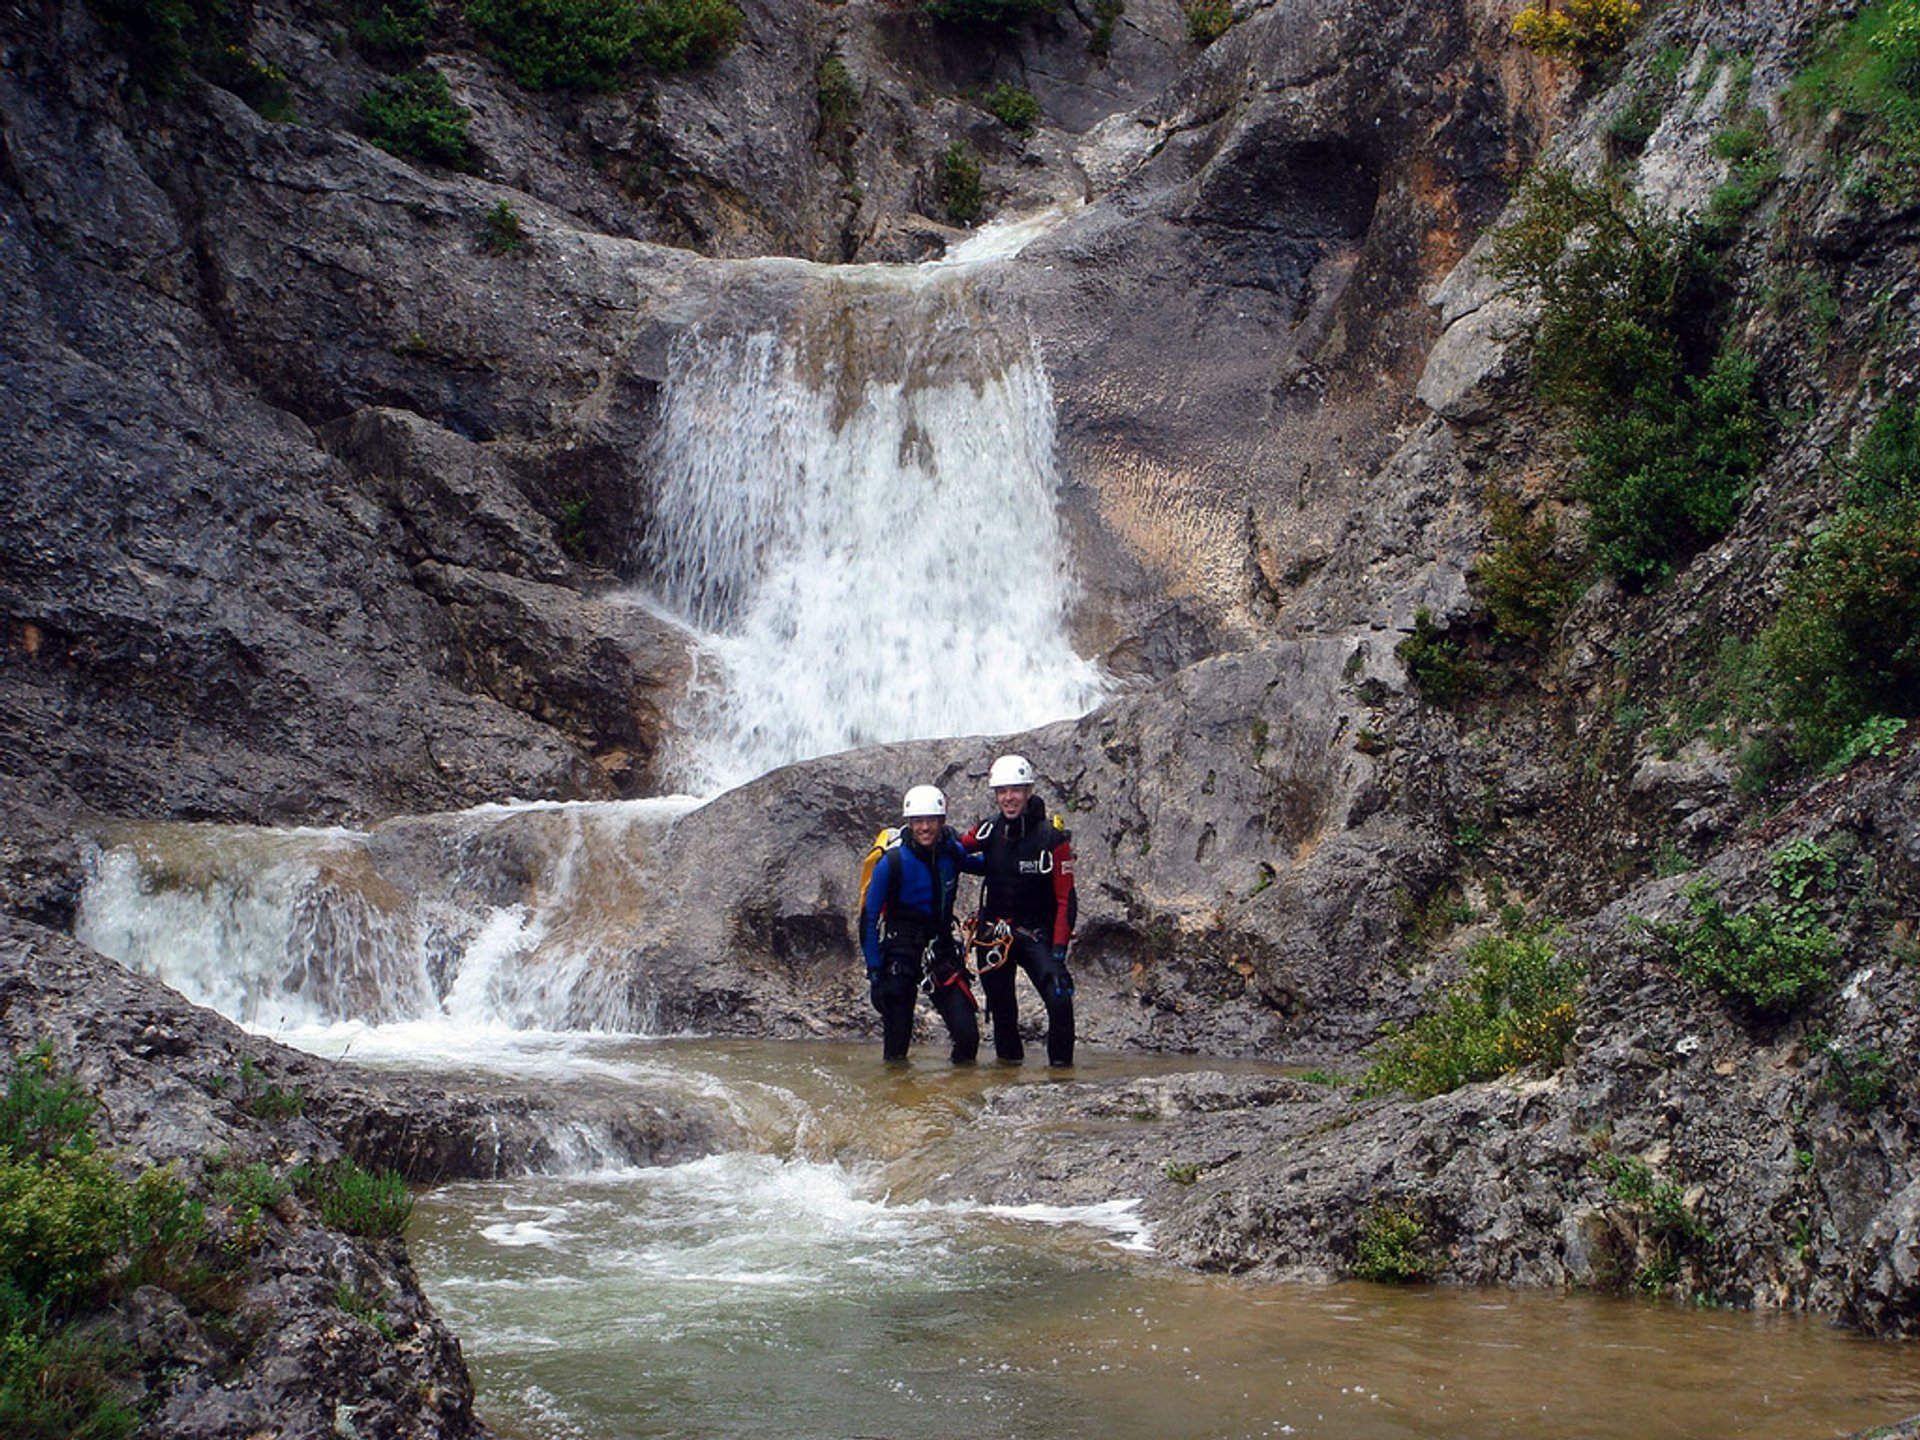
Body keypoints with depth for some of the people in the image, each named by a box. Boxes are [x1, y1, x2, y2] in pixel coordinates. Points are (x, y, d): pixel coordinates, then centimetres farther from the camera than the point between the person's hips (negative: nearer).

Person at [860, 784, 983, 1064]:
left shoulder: (951, 851, -4)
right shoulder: (892, 861, -16)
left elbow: (976, 865, 23)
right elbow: (869, 918, -10)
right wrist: (874, 973, -12)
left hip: (941, 947, 3)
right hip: (900, 953, -3)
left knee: (967, 1035, -5)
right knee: (897, 1044, -1)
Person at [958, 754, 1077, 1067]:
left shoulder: (1052, 837, -13)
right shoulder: (989, 830, -1)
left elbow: (1065, 899, -13)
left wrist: (1058, 950, -19)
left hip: (1036, 934, -4)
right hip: (993, 932, 4)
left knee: (1060, 999, -21)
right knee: (1000, 1006, 8)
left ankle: (1061, 1065, -7)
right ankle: (1009, 1062, 25)